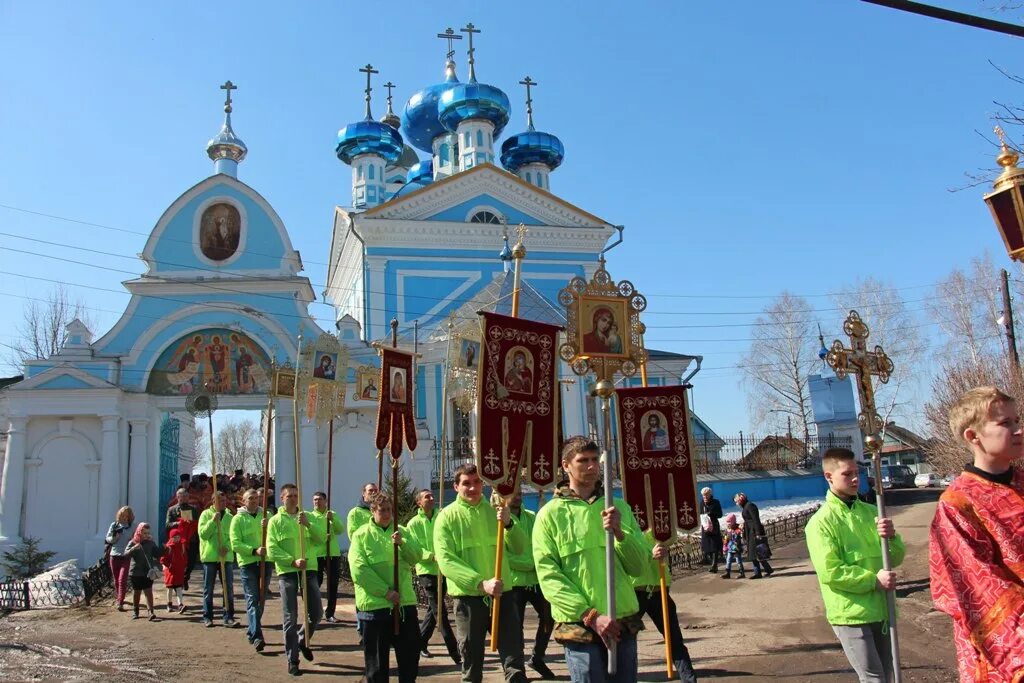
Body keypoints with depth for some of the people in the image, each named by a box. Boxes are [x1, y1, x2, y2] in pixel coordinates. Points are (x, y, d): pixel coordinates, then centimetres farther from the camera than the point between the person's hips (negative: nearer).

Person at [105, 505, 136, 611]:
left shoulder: (133, 526, 1)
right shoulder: (114, 525, 4)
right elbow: (108, 538, 7)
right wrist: (114, 538, -13)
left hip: (126, 556, -2)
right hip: (114, 555, 2)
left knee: (122, 579, -12)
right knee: (116, 580, 13)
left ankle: (120, 603, -13)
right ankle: (118, 598, 32)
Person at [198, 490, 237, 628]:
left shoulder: (229, 516, 8)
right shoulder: (206, 514, 0)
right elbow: (203, 534, -10)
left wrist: (227, 547, -13)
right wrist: (213, 521, -20)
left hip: (226, 557, 2)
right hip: (209, 557, -2)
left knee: (228, 589, 2)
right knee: (208, 590, 6)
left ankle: (229, 617, 8)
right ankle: (207, 617, 16)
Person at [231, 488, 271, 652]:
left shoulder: (265, 516, 10)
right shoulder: (238, 519, 0)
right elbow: (235, 544, -8)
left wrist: (267, 528, -17)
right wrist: (254, 550, -20)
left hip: (265, 562, 4)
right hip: (247, 563, -4)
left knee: (261, 600, 12)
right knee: (252, 600, -10)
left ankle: (251, 631, 28)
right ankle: (256, 636, -14)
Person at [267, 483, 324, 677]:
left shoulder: (306, 517, 9)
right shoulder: (275, 521, 0)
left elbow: (319, 540, -3)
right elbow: (272, 550, -7)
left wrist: (308, 525, -19)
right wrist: (293, 561, -17)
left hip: (309, 570, 3)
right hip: (287, 572, -3)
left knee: (317, 613, 7)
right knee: (290, 618, 1)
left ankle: (302, 641, 34)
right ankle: (292, 660, 11)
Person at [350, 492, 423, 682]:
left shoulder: (401, 532, 9)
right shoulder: (361, 535, -3)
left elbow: (416, 557, -3)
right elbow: (359, 570, -13)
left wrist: (402, 543, -22)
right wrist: (386, 591, -18)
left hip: (405, 603, 4)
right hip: (374, 605, -3)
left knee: (410, 654, 12)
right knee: (376, 659, 8)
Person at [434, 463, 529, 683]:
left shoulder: (495, 511, 7)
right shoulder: (447, 517, -3)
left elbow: (519, 548, 4)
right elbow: (445, 561, -13)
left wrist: (508, 524, -16)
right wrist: (481, 583, -23)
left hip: (501, 595, 2)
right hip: (468, 598, -2)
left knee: (515, 663, 2)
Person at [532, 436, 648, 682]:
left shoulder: (618, 507, 10)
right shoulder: (550, 514, -1)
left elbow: (638, 566, 5)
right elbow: (548, 576, -8)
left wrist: (619, 533, -12)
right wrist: (590, 615, -15)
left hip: (624, 622, 4)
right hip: (579, 625, -3)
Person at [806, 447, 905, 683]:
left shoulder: (871, 512, 9)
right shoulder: (821, 522, -10)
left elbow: (896, 558, 9)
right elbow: (830, 572, -17)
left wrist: (891, 537, -11)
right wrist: (874, 580, -17)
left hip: (881, 610, 6)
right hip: (850, 614, -6)